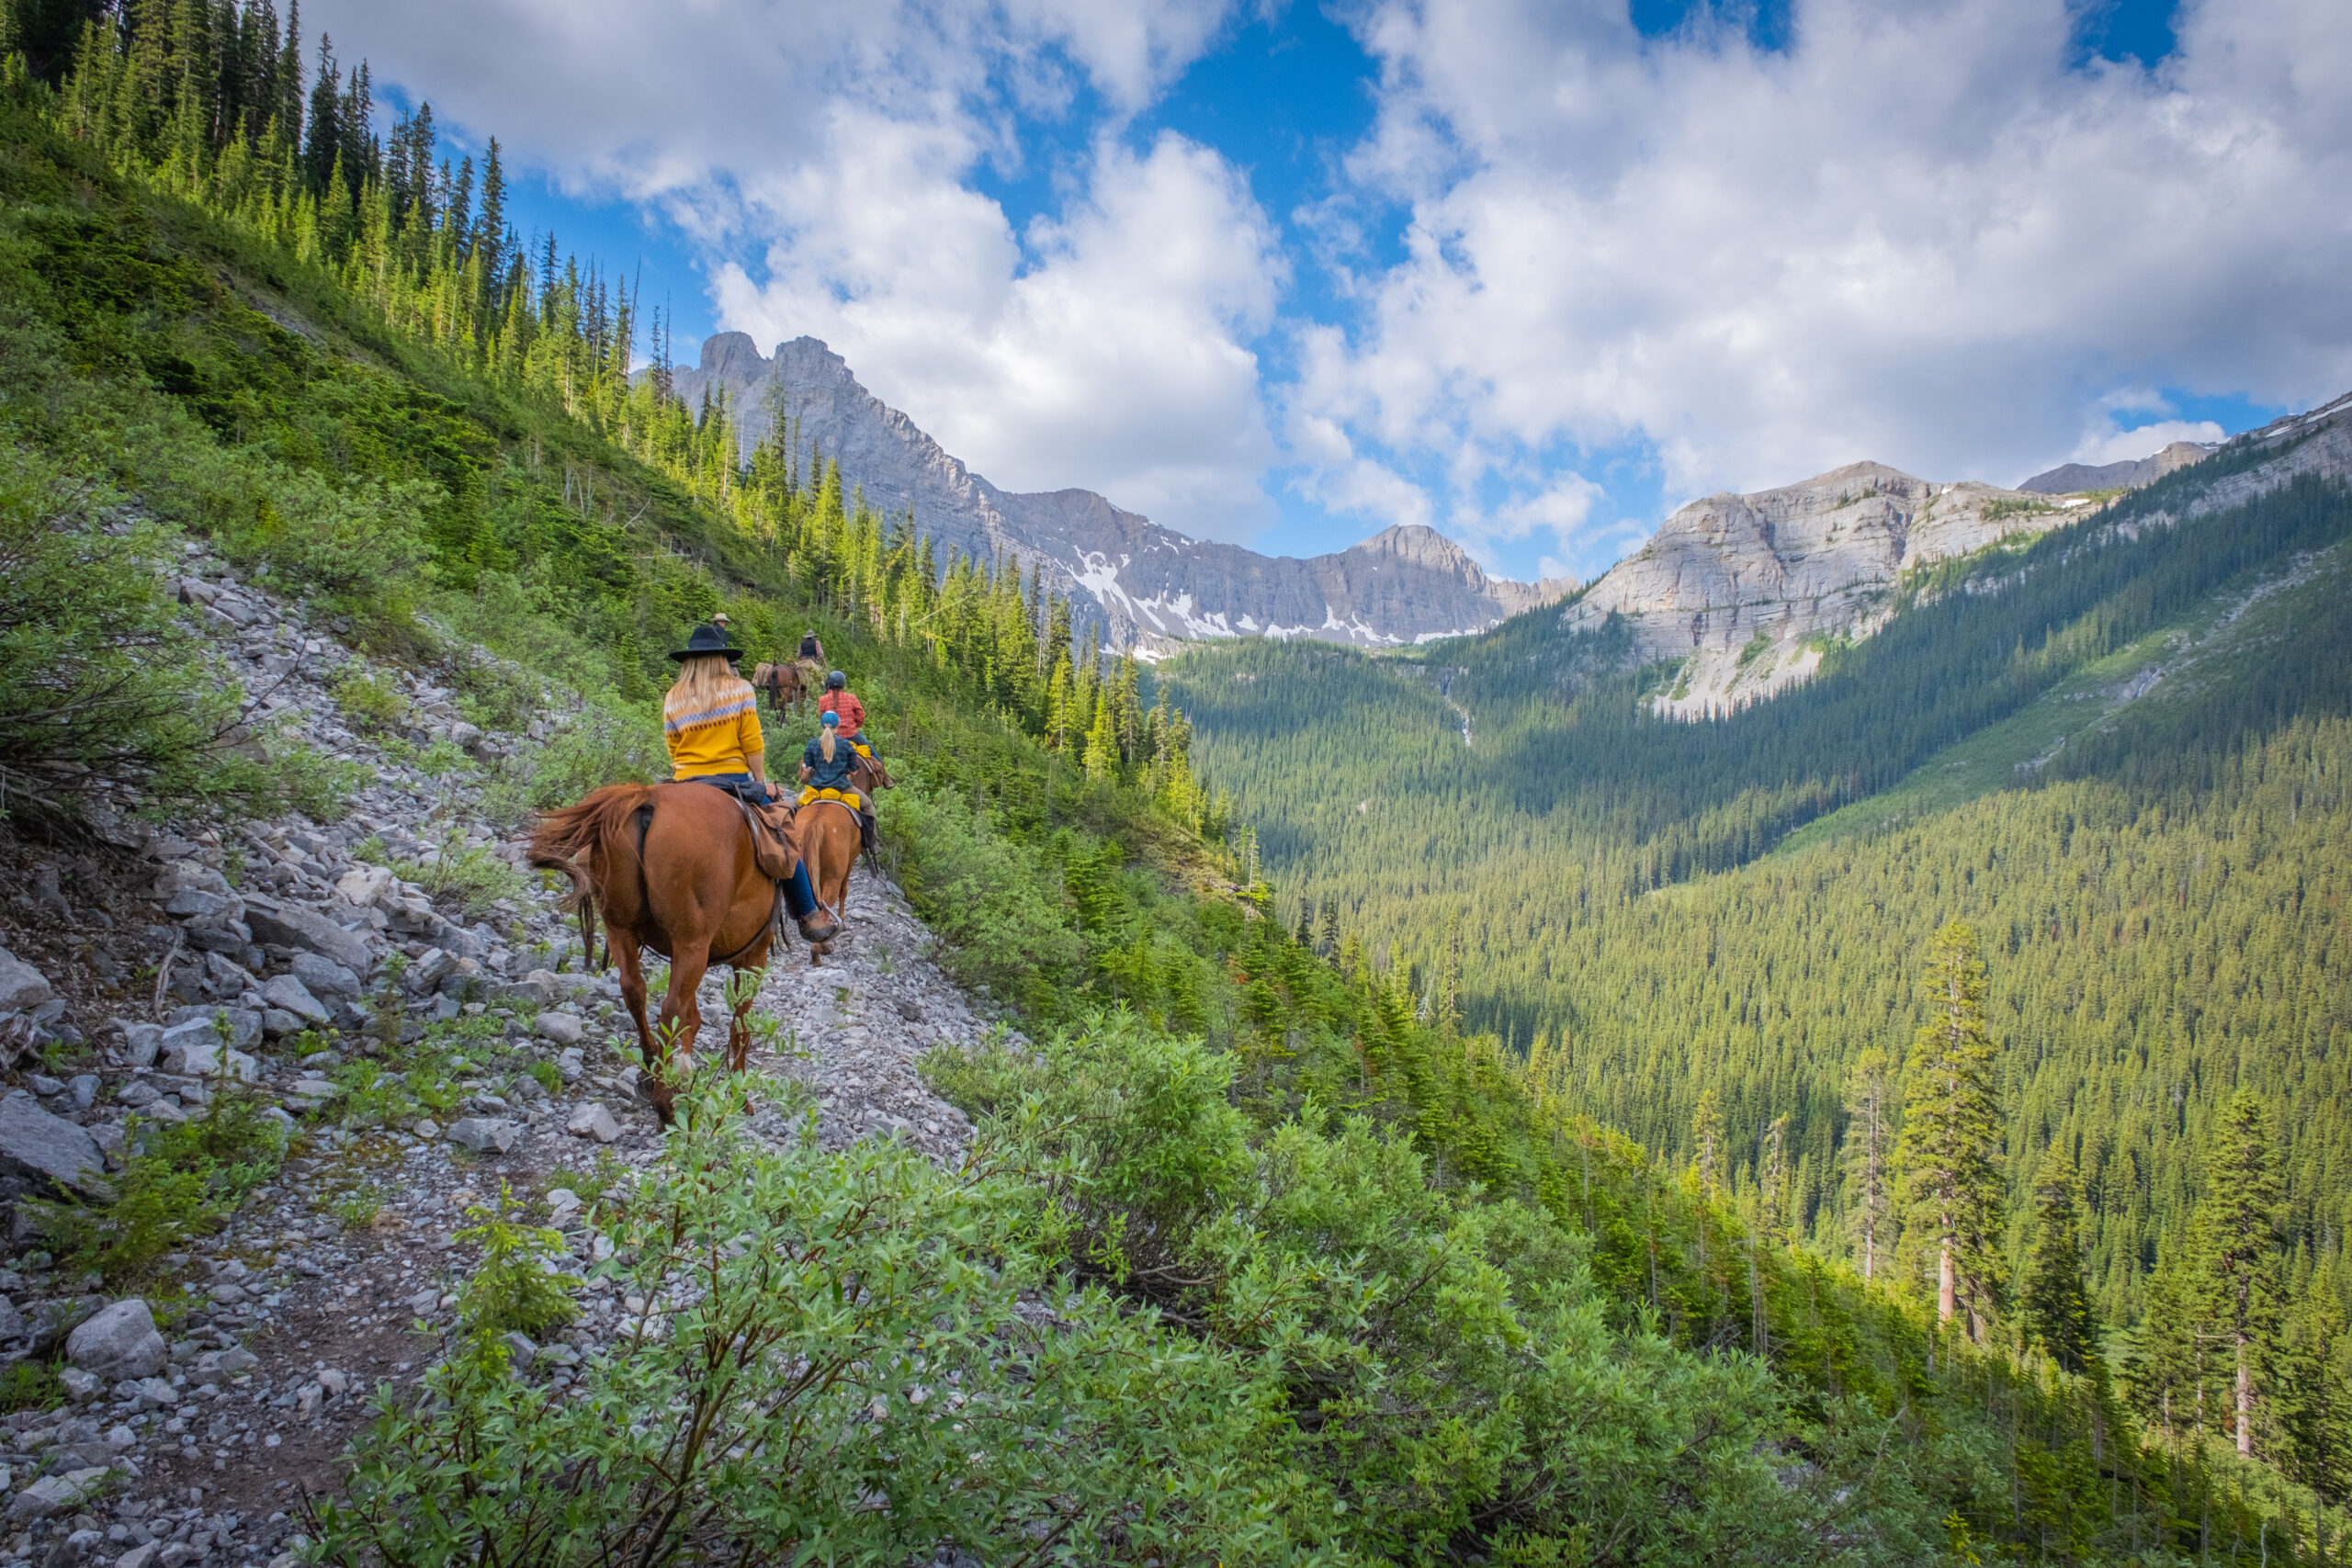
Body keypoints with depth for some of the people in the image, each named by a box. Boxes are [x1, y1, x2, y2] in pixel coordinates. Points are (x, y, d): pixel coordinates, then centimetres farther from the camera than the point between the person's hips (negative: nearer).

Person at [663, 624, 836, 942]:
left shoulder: (673, 699, 6)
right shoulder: (739, 689, -1)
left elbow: (673, 750, 8)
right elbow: (753, 744, -5)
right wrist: (761, 783, 2)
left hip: (686, 786, 3)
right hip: (734, 782, -2)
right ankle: (810, 917, 9)